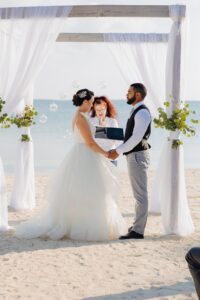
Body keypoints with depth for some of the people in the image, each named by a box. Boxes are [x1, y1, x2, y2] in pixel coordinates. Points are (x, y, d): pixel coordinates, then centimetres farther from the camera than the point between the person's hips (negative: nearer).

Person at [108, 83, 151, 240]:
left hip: (138, 156, -11)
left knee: (140, 194, -7)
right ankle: (138, 225, 28)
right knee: (139, 193, 17)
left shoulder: (142, 112, -15)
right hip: (134, 155, 11)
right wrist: (119, 149, 10)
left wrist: (118, 151, -20)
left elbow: (136, 137, -23)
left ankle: (138, 231, -4)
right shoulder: (136, 111, 16)